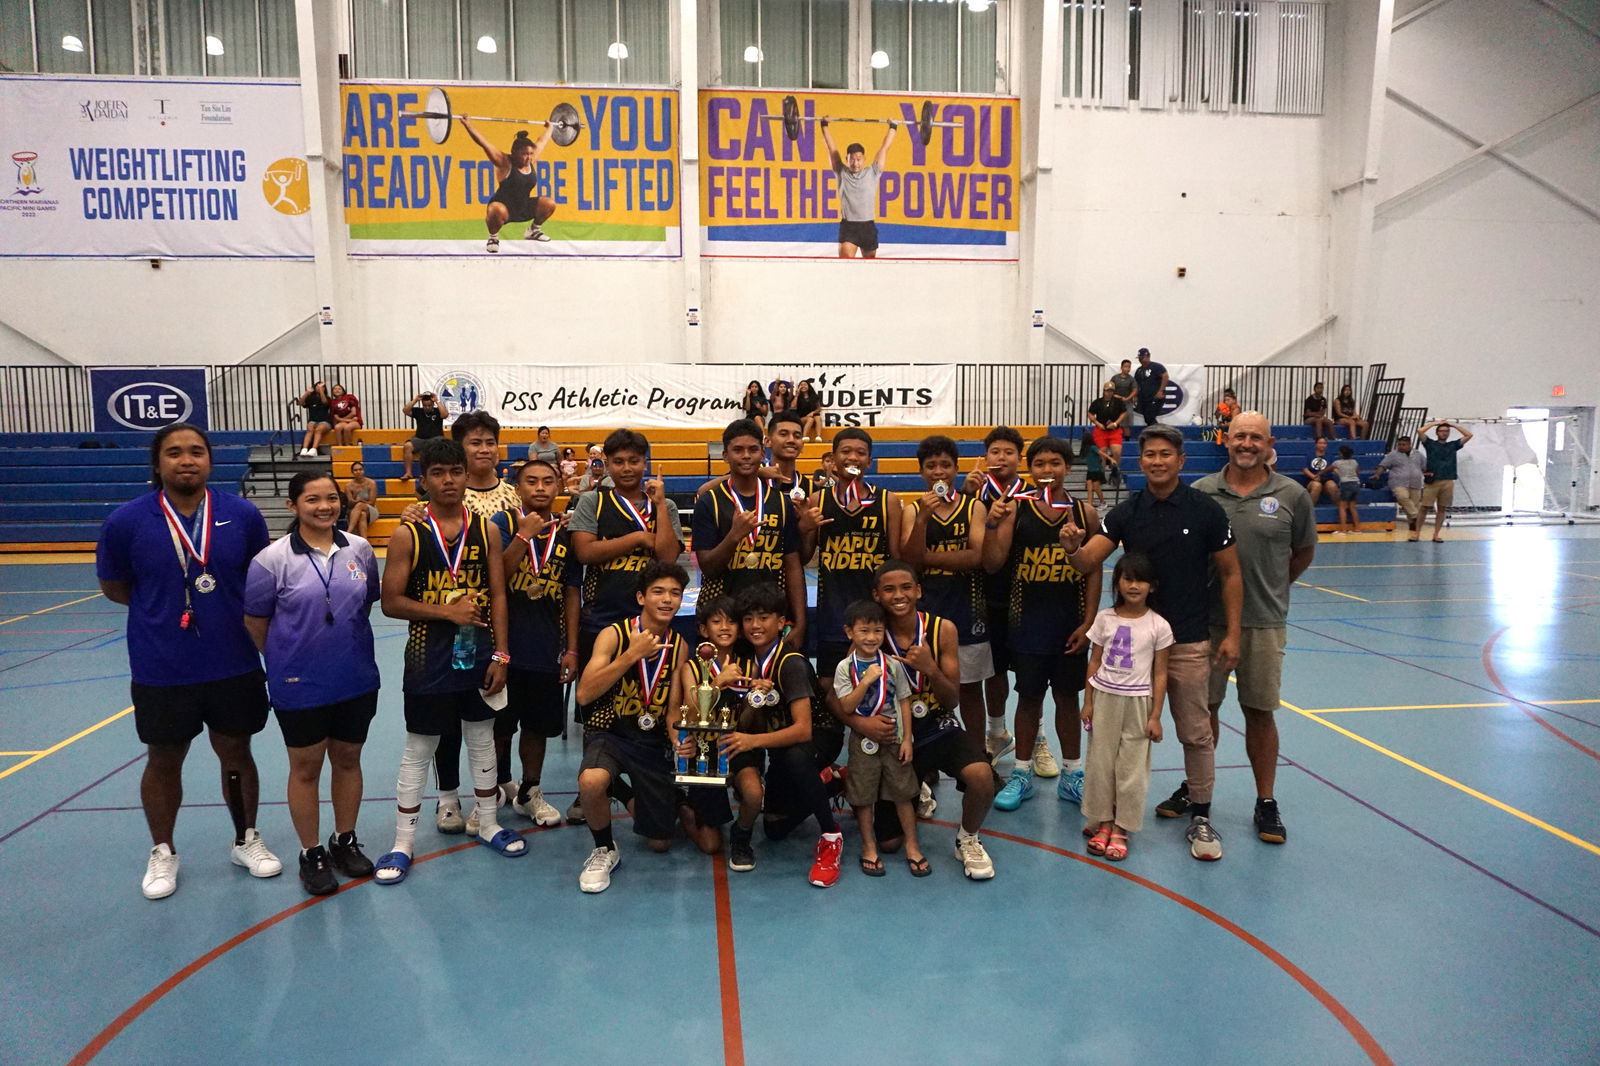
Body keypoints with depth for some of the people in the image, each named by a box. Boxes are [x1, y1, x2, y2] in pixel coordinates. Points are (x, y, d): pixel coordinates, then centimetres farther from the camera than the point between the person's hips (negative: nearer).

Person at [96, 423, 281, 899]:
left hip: (234, 665, 1)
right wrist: (164, 608, 0)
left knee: (236, 753, 15)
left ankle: (246, 840, 36)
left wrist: (238, 612, -1)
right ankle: (162, 852, 37)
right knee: (163, 761, 16)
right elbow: (113, 587, 4)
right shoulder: (126, 521, -10)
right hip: (161, 671, -1)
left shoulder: (243, 515, -7)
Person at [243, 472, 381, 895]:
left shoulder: (360, 550, -2)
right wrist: (287, 659, 3)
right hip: (300, 686, -3)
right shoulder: (272, 559, -12)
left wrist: (345, 645, 9)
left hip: (357, 681, 3)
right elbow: (254, 622, -4)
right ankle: (311, 854, 27)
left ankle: (345, 841, 34)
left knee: (347, 760, 16)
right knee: (306, 768, 11)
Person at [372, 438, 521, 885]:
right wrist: (447, 611, -20)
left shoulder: (485, 530, 0)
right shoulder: (408, 534, -8)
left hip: (478, 657, 3)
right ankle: (403, 841, 20)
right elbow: (391, 602, -9)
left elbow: (498, 596, 1)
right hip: (430, 660, -3)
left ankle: (488, 823, 32)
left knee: (482, 739, 16)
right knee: (418, 750, 7)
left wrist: (501, 655, -4)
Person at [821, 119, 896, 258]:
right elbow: (831, 147, 9)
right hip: (848, 227, -2)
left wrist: (893, 127, 16)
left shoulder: (873, 173, 4)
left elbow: (884, 147, 10)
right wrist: (824, 125, 14)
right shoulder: (841, 173, 3)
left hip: (868, 227, 2)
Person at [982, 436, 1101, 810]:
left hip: (1070, 624, 1)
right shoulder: (1015, 510, -4)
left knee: (1068, 697, 12)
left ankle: (1072, 776, 26)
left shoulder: (1084, 513, 0)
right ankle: (1022, 775, 22)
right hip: (1027, 622, -1)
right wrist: (993, 525, -22)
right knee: (1029, 697, 8)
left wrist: (1087, 623, -3)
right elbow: (992, 564, -7)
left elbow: (1094, 572, 2)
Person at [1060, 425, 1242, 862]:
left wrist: (1232, 634, -4)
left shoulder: (1205, 510, -6)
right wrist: (1072, 547, -33)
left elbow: (1230, 574, 0)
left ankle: (1200, 815, 18)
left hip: (1188, 640, -3)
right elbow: (1087, 562, -9)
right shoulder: (1126, 513, 0)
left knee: (1195, 732, 3)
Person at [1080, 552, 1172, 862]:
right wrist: (1088, 702, 1)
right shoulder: (1104, 619, -2)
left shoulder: (1158, 625, -6)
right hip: (1104, 698, 2)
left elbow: (1160, 673, -3)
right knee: (1101, 762, 7)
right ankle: (1102, 822, 21)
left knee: (1132, 767, 4)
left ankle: (1121, 828, 16)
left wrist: (1155, 715, -4)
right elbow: (1094, 663, 4)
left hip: (1138, 702, -1)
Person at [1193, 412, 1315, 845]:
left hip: (1264, 622, 0)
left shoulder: (1291, 496, -1)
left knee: (1260, 712, 8)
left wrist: (1272, 588, 11)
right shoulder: (1201, 492, -1)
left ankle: (1266, 802, 21)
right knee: (1203, 707, 11)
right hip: (1207, 618, 1)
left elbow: (1304, 552, 12)